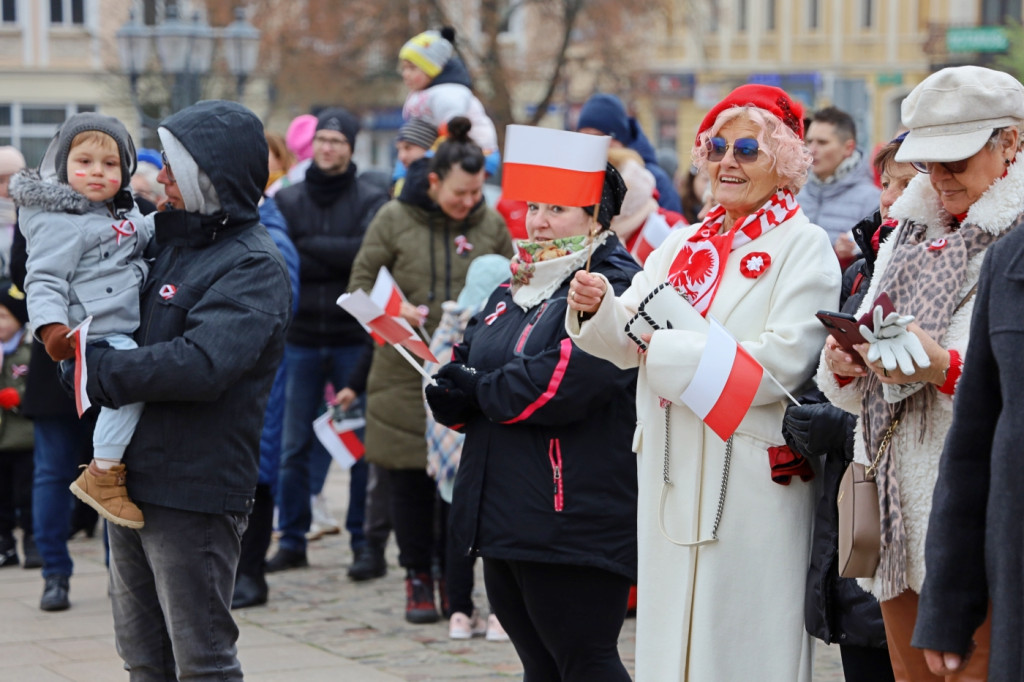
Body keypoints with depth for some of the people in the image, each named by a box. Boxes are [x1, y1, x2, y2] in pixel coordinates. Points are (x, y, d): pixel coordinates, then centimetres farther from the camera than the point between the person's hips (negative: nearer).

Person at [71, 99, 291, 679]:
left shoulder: (254, 266, -13)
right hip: (134, 480, 9)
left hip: (195, 494, -9)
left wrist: (98, 369, -18)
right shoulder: (173, 239, 13)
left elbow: (203, 364, -27)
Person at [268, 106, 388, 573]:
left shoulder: (371, 200, 1)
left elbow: (369, 251, -16)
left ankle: (363, 538, 12)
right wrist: (336, 260, -15)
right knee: (294, 446, 4)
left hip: (354, 337, -2)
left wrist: (308, 246, -13)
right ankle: (291, 540, 11)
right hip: (300, 337, 2)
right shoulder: (287, 200, 7)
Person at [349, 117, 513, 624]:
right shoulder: (394, 219, 0)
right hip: (406, 370, -1)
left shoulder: (491, 224, 7)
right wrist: (394, 308, -15)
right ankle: (418, 580, 15)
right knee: (410, 478, 3)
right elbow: (361, 283, 3)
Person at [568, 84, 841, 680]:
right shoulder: (684, 244, 15)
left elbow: (782, 363, -17)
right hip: (673, 471, 6)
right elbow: (628, 341, 9)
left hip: (753, 472, -6)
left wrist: (672, 350, -13)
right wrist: (598, 307, -13)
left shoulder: (803, 247, -4)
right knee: (669, 631, 10)